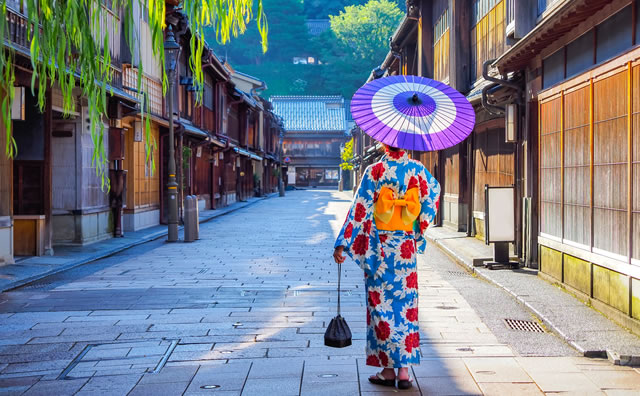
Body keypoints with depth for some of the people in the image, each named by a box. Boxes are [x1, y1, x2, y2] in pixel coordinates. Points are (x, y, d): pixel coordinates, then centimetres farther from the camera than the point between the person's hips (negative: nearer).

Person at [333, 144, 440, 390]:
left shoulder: (375, 171, -9)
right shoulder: (417, 169, 0)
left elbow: (360, 209, -12)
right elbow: (433, 194, 13)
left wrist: (342, 244, -10)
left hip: (379, 249, -3)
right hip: (406, 249, 3)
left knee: (381, 304, 5)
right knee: (406, 304, 7)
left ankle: (388, 370, 8)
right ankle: (404, 370, 7)